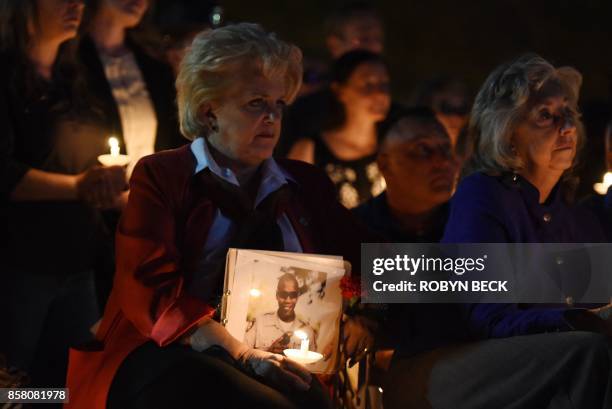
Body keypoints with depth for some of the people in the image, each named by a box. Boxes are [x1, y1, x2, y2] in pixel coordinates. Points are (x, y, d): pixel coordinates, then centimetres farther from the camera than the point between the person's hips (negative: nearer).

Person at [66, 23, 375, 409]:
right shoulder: (161, 175, 9)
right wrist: (242, 354, -20)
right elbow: (151, 292, -5)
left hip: (277, 360, 3)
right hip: (172, 357, -3)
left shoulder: (305, 184, 24)